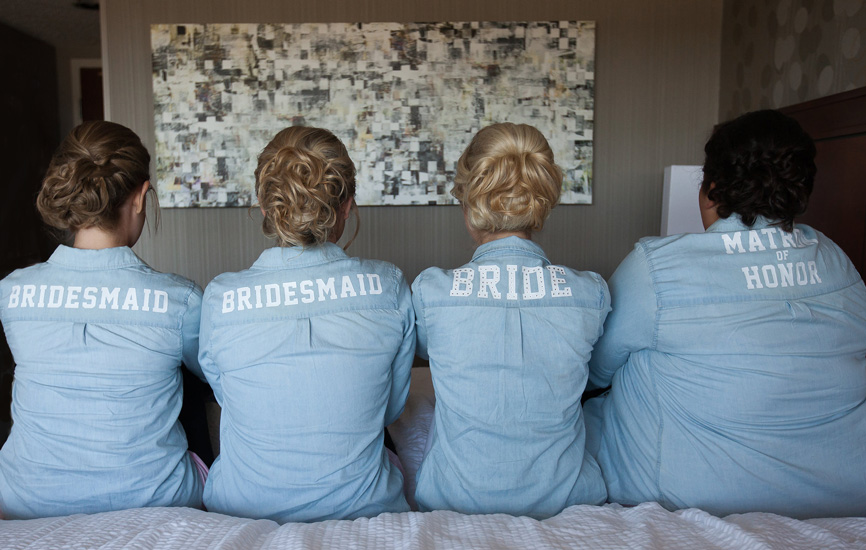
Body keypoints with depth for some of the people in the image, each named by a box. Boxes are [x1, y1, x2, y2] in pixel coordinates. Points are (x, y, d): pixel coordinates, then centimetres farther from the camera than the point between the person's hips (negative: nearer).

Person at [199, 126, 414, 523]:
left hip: (246, 511, 1)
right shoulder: (390, 288, -16)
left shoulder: (220, 298, -18)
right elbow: (392, 409, -1)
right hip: (363, 509, 0)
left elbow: (227, 401, 1)